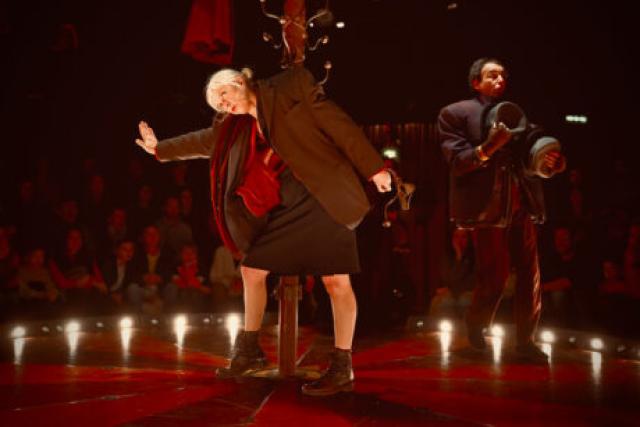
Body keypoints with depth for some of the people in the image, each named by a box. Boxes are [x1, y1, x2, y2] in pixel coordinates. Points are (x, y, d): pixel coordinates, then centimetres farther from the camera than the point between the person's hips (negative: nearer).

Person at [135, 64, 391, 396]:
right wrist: (160, 149, 36)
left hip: (324, 197, -7)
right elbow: (204, 142, 30)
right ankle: (249, 351, 27)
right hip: (286, 207, 7)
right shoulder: (238, 125, 13)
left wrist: (373, 167, -11)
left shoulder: (290, 88, -4)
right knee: (251, 269, 10)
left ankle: (342, 369, 5)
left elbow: (337, 122, -8)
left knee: (336, 281, -7)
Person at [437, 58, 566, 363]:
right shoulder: (455, 114, 3)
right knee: (494, 277, -2)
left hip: (521, 206, 5)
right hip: (487, 208, -5)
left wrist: (552, 161, -7)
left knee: (530, 275, 3)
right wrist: (486, 148, -25)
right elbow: (456, 162, -9)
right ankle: (475, 331, 22)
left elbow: (537, 161, 15)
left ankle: (525, 340, 15)